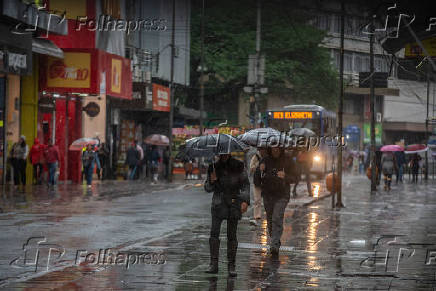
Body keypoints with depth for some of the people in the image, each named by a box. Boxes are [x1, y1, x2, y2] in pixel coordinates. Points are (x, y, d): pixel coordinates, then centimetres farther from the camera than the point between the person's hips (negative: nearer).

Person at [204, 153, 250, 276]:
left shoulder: (238, 166, 0)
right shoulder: (213, 167, 5)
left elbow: (245, 184, 2)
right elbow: (207, 188, 9)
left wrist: (245, 201, -11)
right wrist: (211, 182, -13)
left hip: (234, 203, -1)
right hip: (218, 203, 1)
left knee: (232, 235, -2)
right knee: (214, 232, -11)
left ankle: (231, 266, 4)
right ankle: (214, 264, -9)